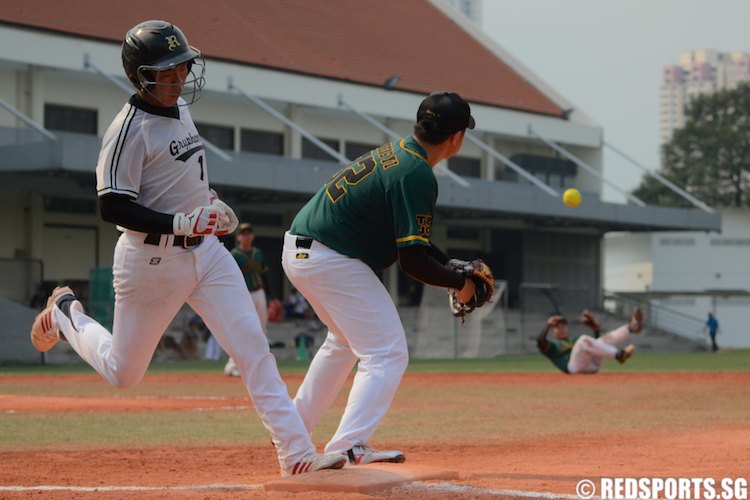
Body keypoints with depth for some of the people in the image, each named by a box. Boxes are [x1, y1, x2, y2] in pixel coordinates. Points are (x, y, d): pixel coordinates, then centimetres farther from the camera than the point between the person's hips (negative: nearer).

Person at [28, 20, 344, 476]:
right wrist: (181, 224, -30)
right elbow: (112, 206, -23)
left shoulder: (180, 109, 8)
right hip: (152, 260, -7)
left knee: (254, 349, -7)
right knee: (123, 373, 11)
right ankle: (66, 314, 39)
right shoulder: (131, 128, -18)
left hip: (205, 249, 7)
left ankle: (297, 455, -9)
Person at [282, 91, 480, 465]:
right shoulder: (417, 176, -18)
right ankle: (346, 449, -18)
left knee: (345, 339, 29)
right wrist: (459, 283, -5)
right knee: (388, 353, -6)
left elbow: (408, 236, 21)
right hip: (333, 262, -10)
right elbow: (412, 260, -20)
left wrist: (452, 264, 15)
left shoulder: (392, 153, 11)